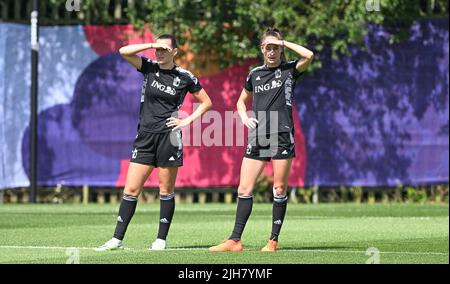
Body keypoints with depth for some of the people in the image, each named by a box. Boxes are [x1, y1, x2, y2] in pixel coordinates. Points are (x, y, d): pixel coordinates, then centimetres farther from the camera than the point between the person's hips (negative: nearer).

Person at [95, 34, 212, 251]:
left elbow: (206, 103, 10)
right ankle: (117, 239, 1)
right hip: (145, 136, 3)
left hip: (168, 137, -3)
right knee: (131, 190, 0)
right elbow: (124, 52, -7)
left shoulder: (184, 77, 1)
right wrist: (151, 45, -9)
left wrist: (187, 120, -1)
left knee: (166, 191, 3)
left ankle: (161, 239, 11)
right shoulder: (149, 68, 6)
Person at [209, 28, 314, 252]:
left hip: (282, 136, -4)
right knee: (244, 189, -1)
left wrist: (284, 43, -9)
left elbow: (308, 56, -18)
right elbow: (241, 101, 27)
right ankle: (235, 240, 1)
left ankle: (273, 240, 7)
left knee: (279, 189, -1)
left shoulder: (289, 70, 2)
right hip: (257, 137, 4)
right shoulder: (255, 74, 14)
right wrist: (244, 117, 7)